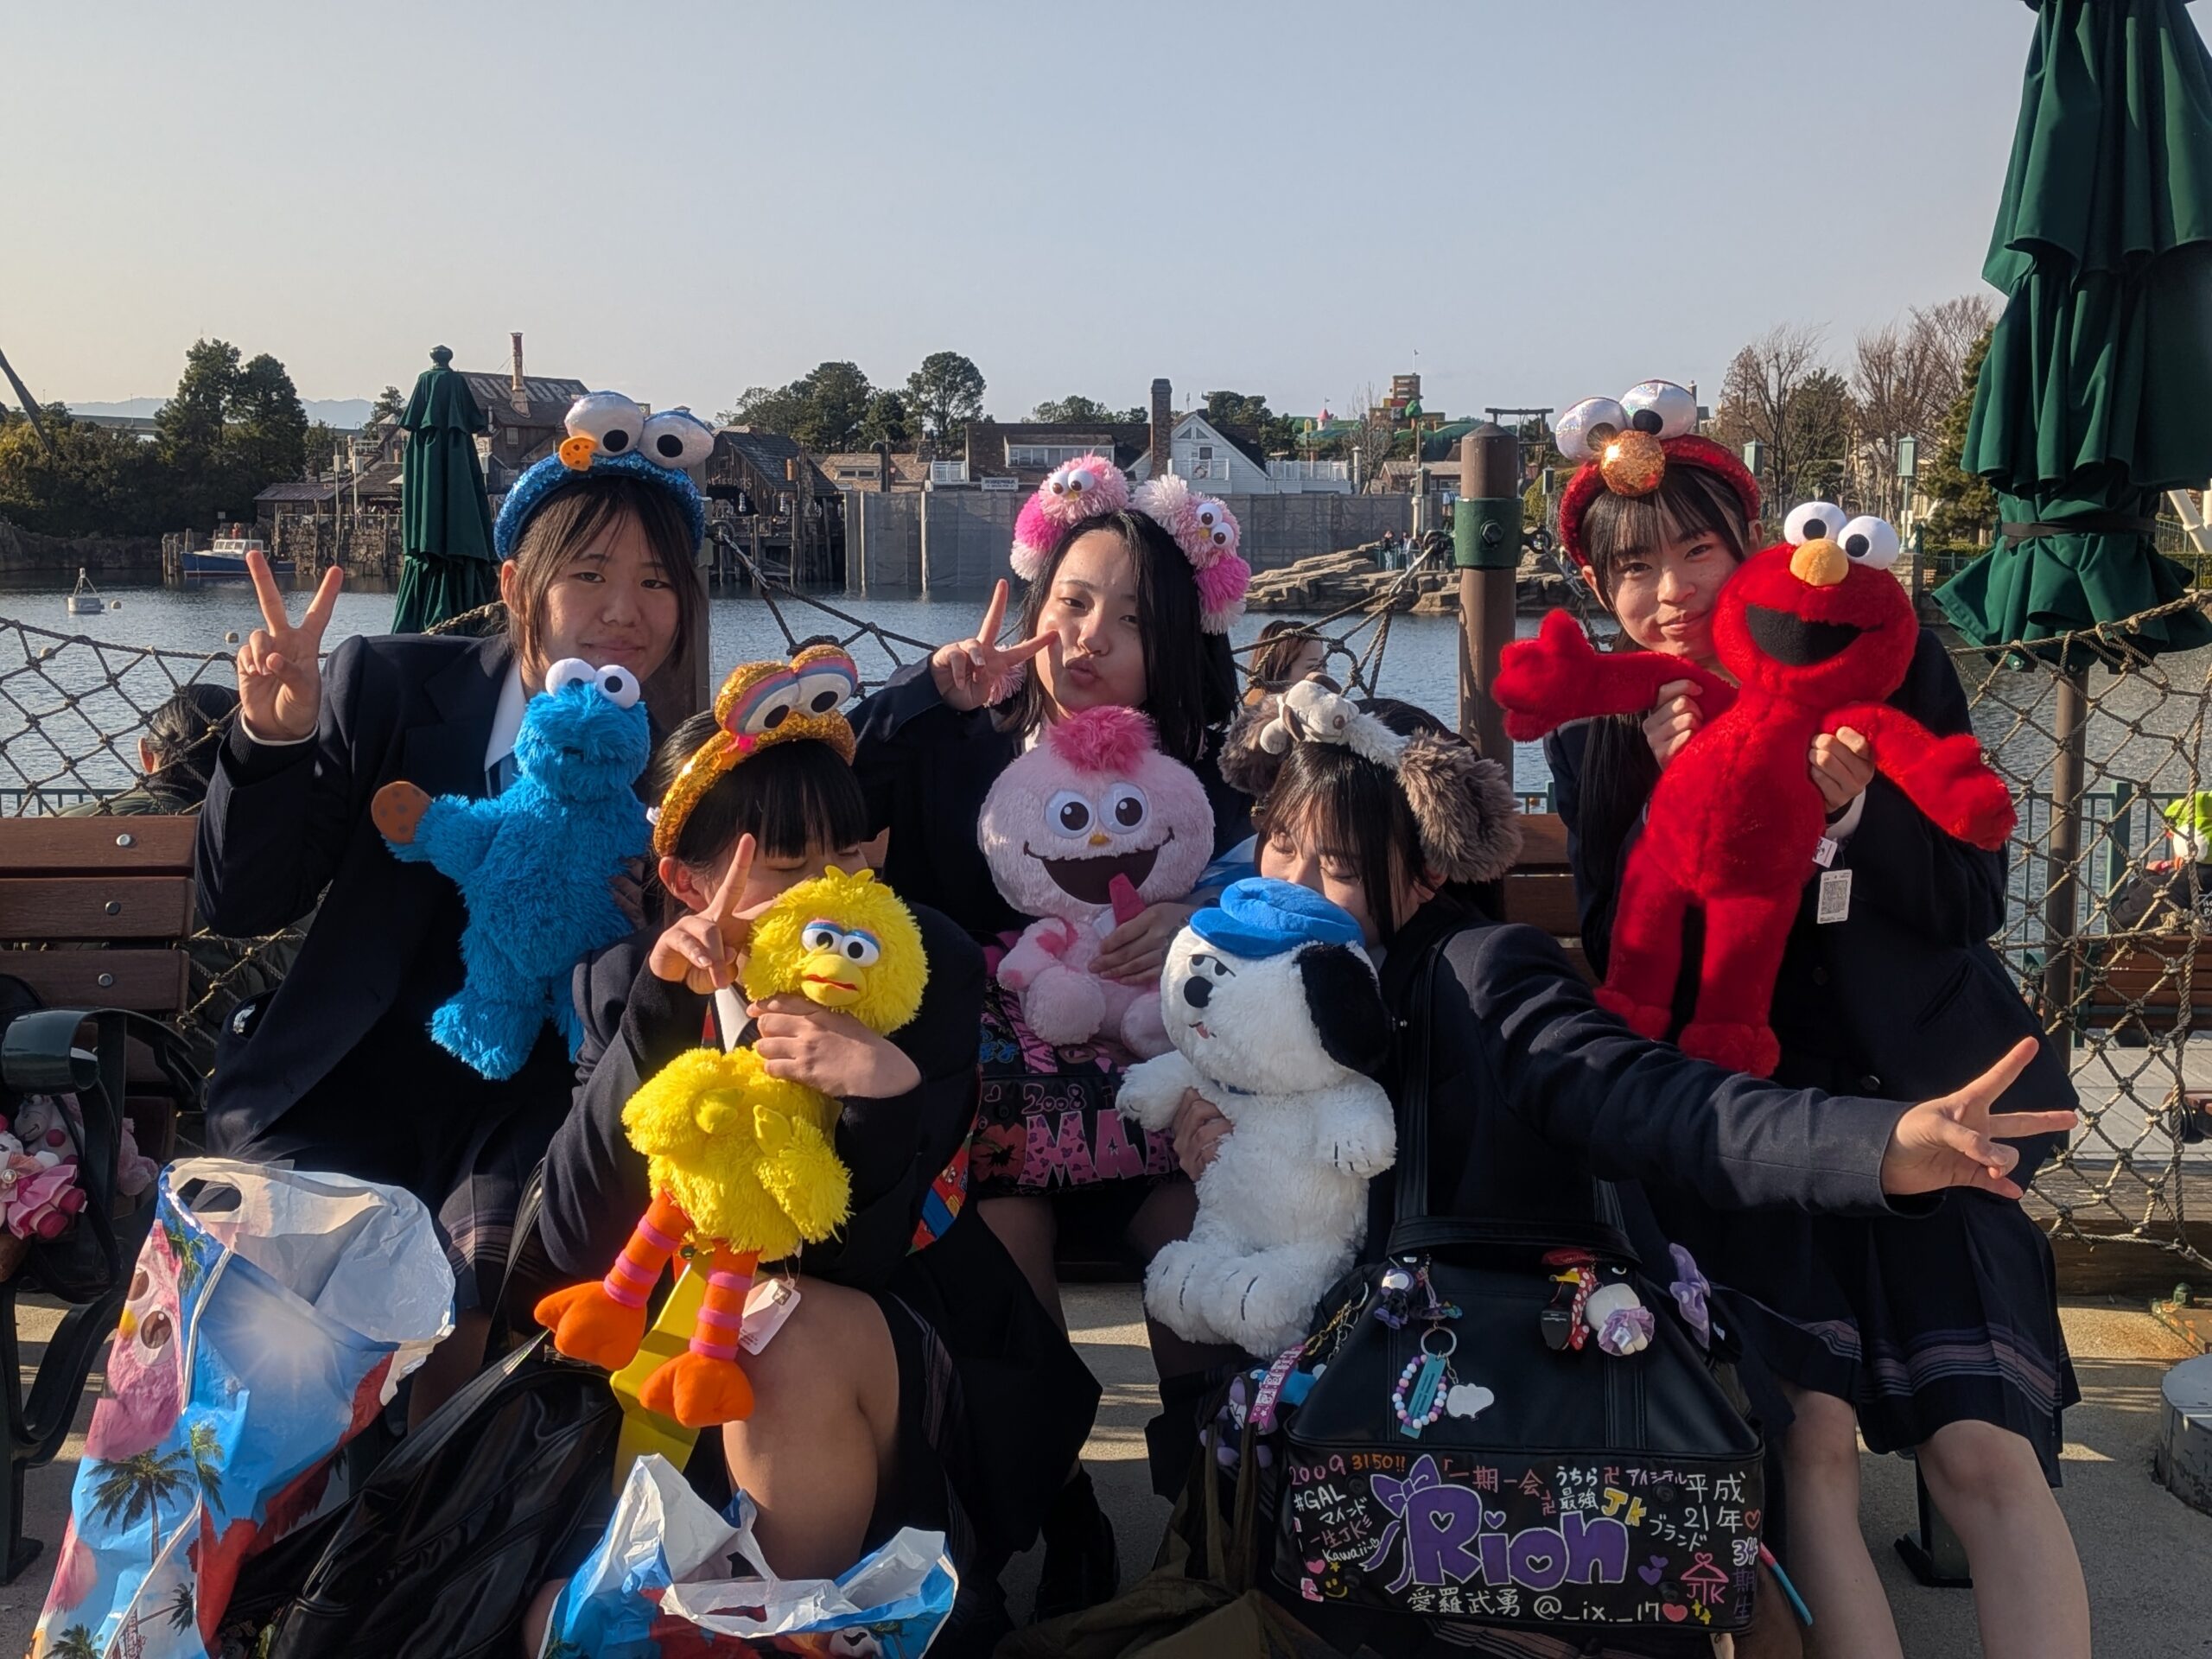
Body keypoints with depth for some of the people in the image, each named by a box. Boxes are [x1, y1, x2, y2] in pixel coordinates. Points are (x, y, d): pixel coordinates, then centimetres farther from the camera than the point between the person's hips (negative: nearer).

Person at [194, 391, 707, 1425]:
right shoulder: (387, 686, -3)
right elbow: (242, 906, -2)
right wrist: (273, 740, -20)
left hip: (530, 1107, 0)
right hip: (341, 1094, 1)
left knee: (491, 1296, -27)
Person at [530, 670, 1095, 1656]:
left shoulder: (926, 965, -14)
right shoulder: (626, 986, -7)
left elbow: (859, 1261, -18)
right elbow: (579, 1247, -18)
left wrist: (887, 1091, -39)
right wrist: (659, 1011, -28)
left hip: (929, 1371, -1)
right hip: (686, 1361, 2)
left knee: (790, 1336, -32)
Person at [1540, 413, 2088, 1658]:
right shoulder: (1601, 735, 4)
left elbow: (1976, 899, -1)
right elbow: (1615, 958, 0)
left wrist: (1858, 813, -21)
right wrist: (1667, 789, -14)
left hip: (1916, 1083, 0)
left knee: (1988, 1454, -10)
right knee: (1812, 1440, -15)